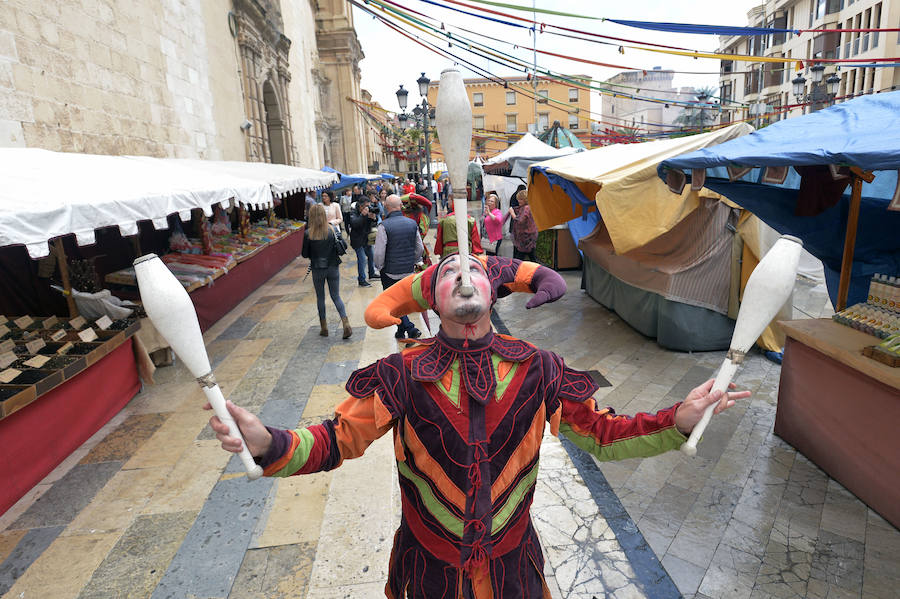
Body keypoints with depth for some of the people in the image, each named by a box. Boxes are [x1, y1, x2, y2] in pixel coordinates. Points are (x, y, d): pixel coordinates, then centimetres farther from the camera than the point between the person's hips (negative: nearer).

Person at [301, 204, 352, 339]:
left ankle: (324, 327, 21)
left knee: (320, 297, 14)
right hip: (332, 268, 1)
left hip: (317, 270, -1)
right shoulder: (333, 230, -9)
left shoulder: (308, 234, -12)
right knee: (336, 296, 11)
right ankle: (346, 324, -5)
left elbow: (304, 254, -5)